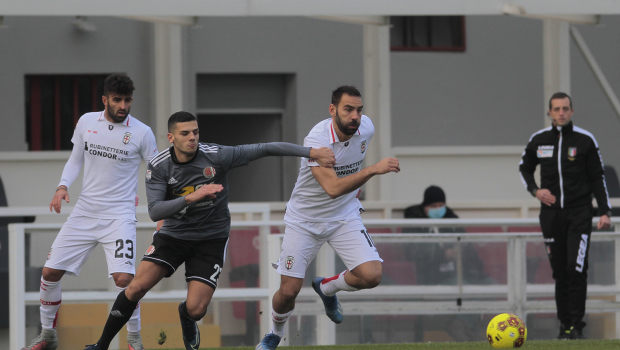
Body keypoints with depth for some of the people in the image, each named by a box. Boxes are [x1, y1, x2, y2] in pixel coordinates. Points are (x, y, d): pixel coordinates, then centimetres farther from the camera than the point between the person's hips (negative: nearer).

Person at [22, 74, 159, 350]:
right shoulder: (87, 122, 2)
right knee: (50, 272, 0)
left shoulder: (141, 133, -6)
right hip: (84, 212, 4)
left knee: (124, 278, -21)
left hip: (119, 215, -4)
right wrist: (63, 186, -3)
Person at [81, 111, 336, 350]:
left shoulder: (216, 156, -18)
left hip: (211, 239, -1)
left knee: (196, 309, -13)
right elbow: (155, 211, -21)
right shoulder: (159, 167, -13)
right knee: (137, 287, -15)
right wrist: (190, 198, -36)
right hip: (174, 233, 1)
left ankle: (186, 318, 28)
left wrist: (312, 153, -18)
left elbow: (266, 149, -15)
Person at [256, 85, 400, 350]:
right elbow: (332, 188, -44)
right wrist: (373, 170, -51)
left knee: (371, 276, -16)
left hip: (345, 216, 4)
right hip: (305, 219, -4)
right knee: (288, 291, -3)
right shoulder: (317, 140, -30)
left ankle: (327, 288, 17)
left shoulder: (366, 127, -11)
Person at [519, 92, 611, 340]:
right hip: (551, 214, 3)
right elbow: (525, 168, 21)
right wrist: (534, 190, 1)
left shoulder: (585, 140, -1)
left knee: (576, 268, -13)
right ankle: (564, 325, 9)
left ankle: (576, 325, -9)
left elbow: (598, 177, 3)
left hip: (579, 211, -3)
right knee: (559, 272, 3)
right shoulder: (538, 140, 5)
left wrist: (605, 211, -4)